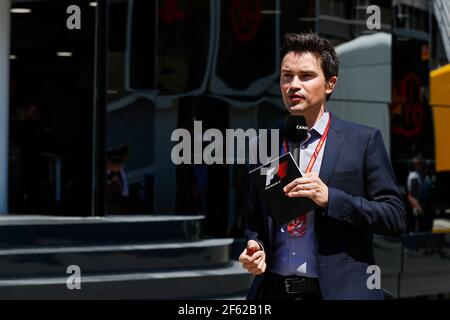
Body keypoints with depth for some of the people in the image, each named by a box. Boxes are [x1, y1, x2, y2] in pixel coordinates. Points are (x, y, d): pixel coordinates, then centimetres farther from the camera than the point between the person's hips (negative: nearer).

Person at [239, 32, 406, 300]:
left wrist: (330, 198, -17)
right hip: (273, 290, 3)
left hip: (339, 290, -3)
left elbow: (395, 217, -6)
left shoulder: (364, 140, -3)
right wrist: (254, 247, -3)